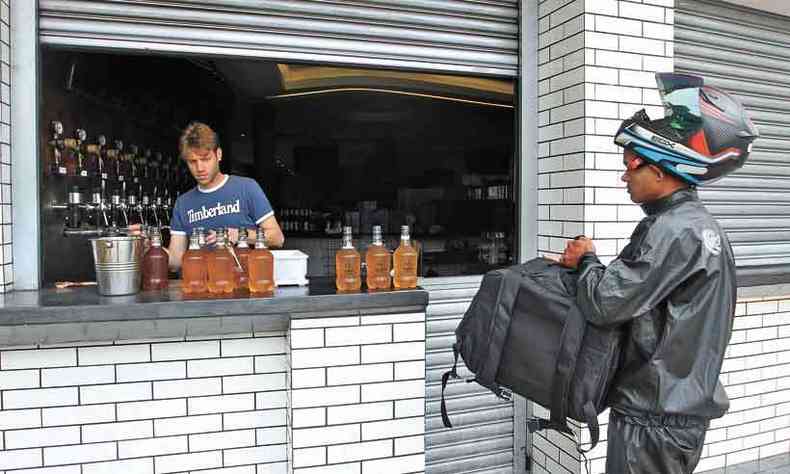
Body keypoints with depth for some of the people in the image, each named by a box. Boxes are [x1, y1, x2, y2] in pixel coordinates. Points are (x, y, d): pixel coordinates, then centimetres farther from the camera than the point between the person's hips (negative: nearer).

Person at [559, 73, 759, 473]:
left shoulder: (675, 230, -22)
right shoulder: (697, 223, 11)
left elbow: (605, 304, -24)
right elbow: (633, 294, 12)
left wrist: (586, 260, -7)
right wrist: (583, 265, 2)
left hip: (655, 418, -10)